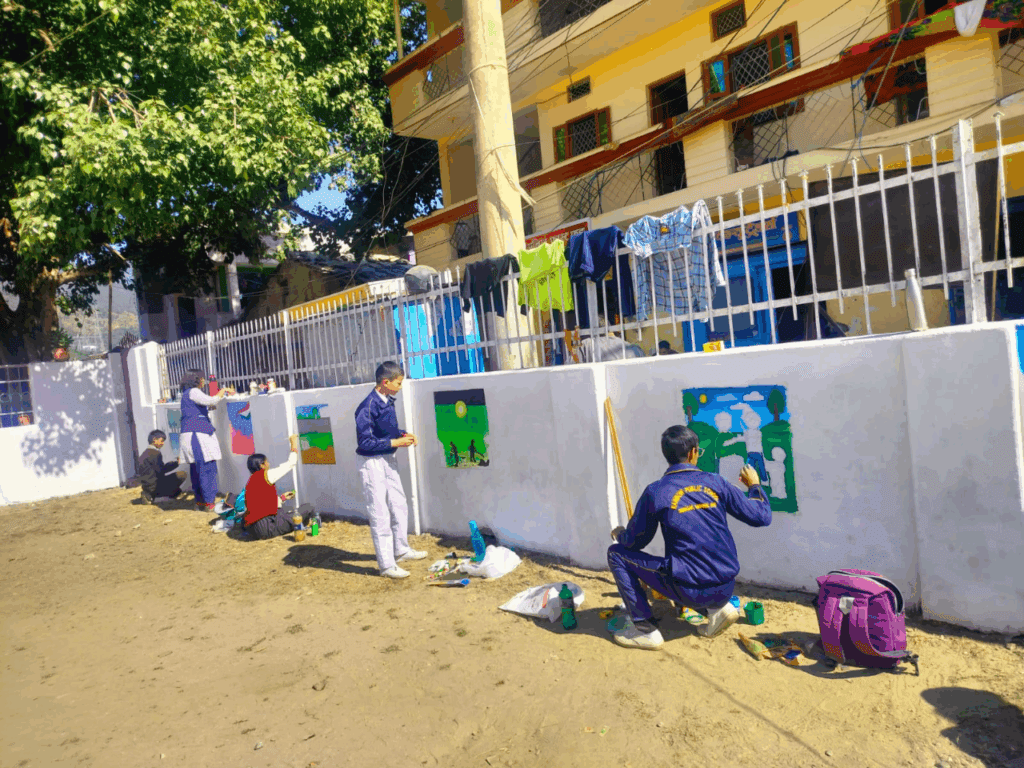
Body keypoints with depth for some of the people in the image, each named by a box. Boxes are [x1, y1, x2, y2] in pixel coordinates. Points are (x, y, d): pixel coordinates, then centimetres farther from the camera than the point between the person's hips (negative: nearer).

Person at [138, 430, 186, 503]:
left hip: (147, 486, 9)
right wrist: (176, 463, -12)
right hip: (154, 485, -9)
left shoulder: (145, 453, 16)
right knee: (182, 475, -16)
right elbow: (161, 471, -19)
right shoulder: (155, 453, -14)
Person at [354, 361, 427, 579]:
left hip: (389, 460, 9)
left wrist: (403, 435, 0)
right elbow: (365, 442, -23)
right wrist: (395, 443, -21)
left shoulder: (388, 401, 4)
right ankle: (387, 565, 11)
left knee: (400, 506, 20)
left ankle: (401, 550, 38)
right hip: (373, 464, -9)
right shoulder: (368, 407, -23)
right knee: (380, 516, 0)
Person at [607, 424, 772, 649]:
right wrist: (754, 485, 26)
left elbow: (635, 541, 3)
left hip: (690, 591, -5)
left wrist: (619, 534, 27)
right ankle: (717, 609, 14)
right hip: (726, 588, 5)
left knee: (617, 554, 8)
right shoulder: (715, 482, 0)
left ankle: (645, 629, 7)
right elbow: (762, 517, 7)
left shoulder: (656, 492, -8)